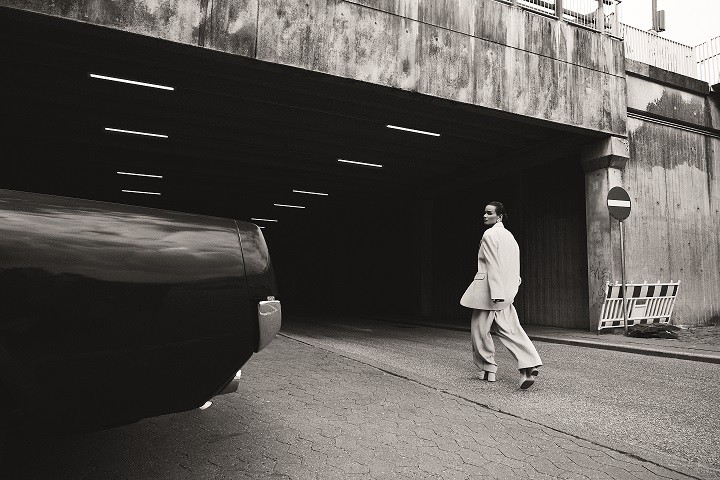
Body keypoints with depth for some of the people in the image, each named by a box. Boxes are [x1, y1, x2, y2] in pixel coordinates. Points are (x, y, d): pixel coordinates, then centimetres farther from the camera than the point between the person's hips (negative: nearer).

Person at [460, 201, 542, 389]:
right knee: (510, 329, 7)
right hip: (507, 293, 8)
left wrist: (496, 294, -21)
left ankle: (488, 369, 16)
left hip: (489, 291, -8)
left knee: (480, 330, 6)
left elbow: (493, 266, -18)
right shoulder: (509, 235, 15)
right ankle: (529, 364, -6)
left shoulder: (489, 235, -11)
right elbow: (514, 267, 18)